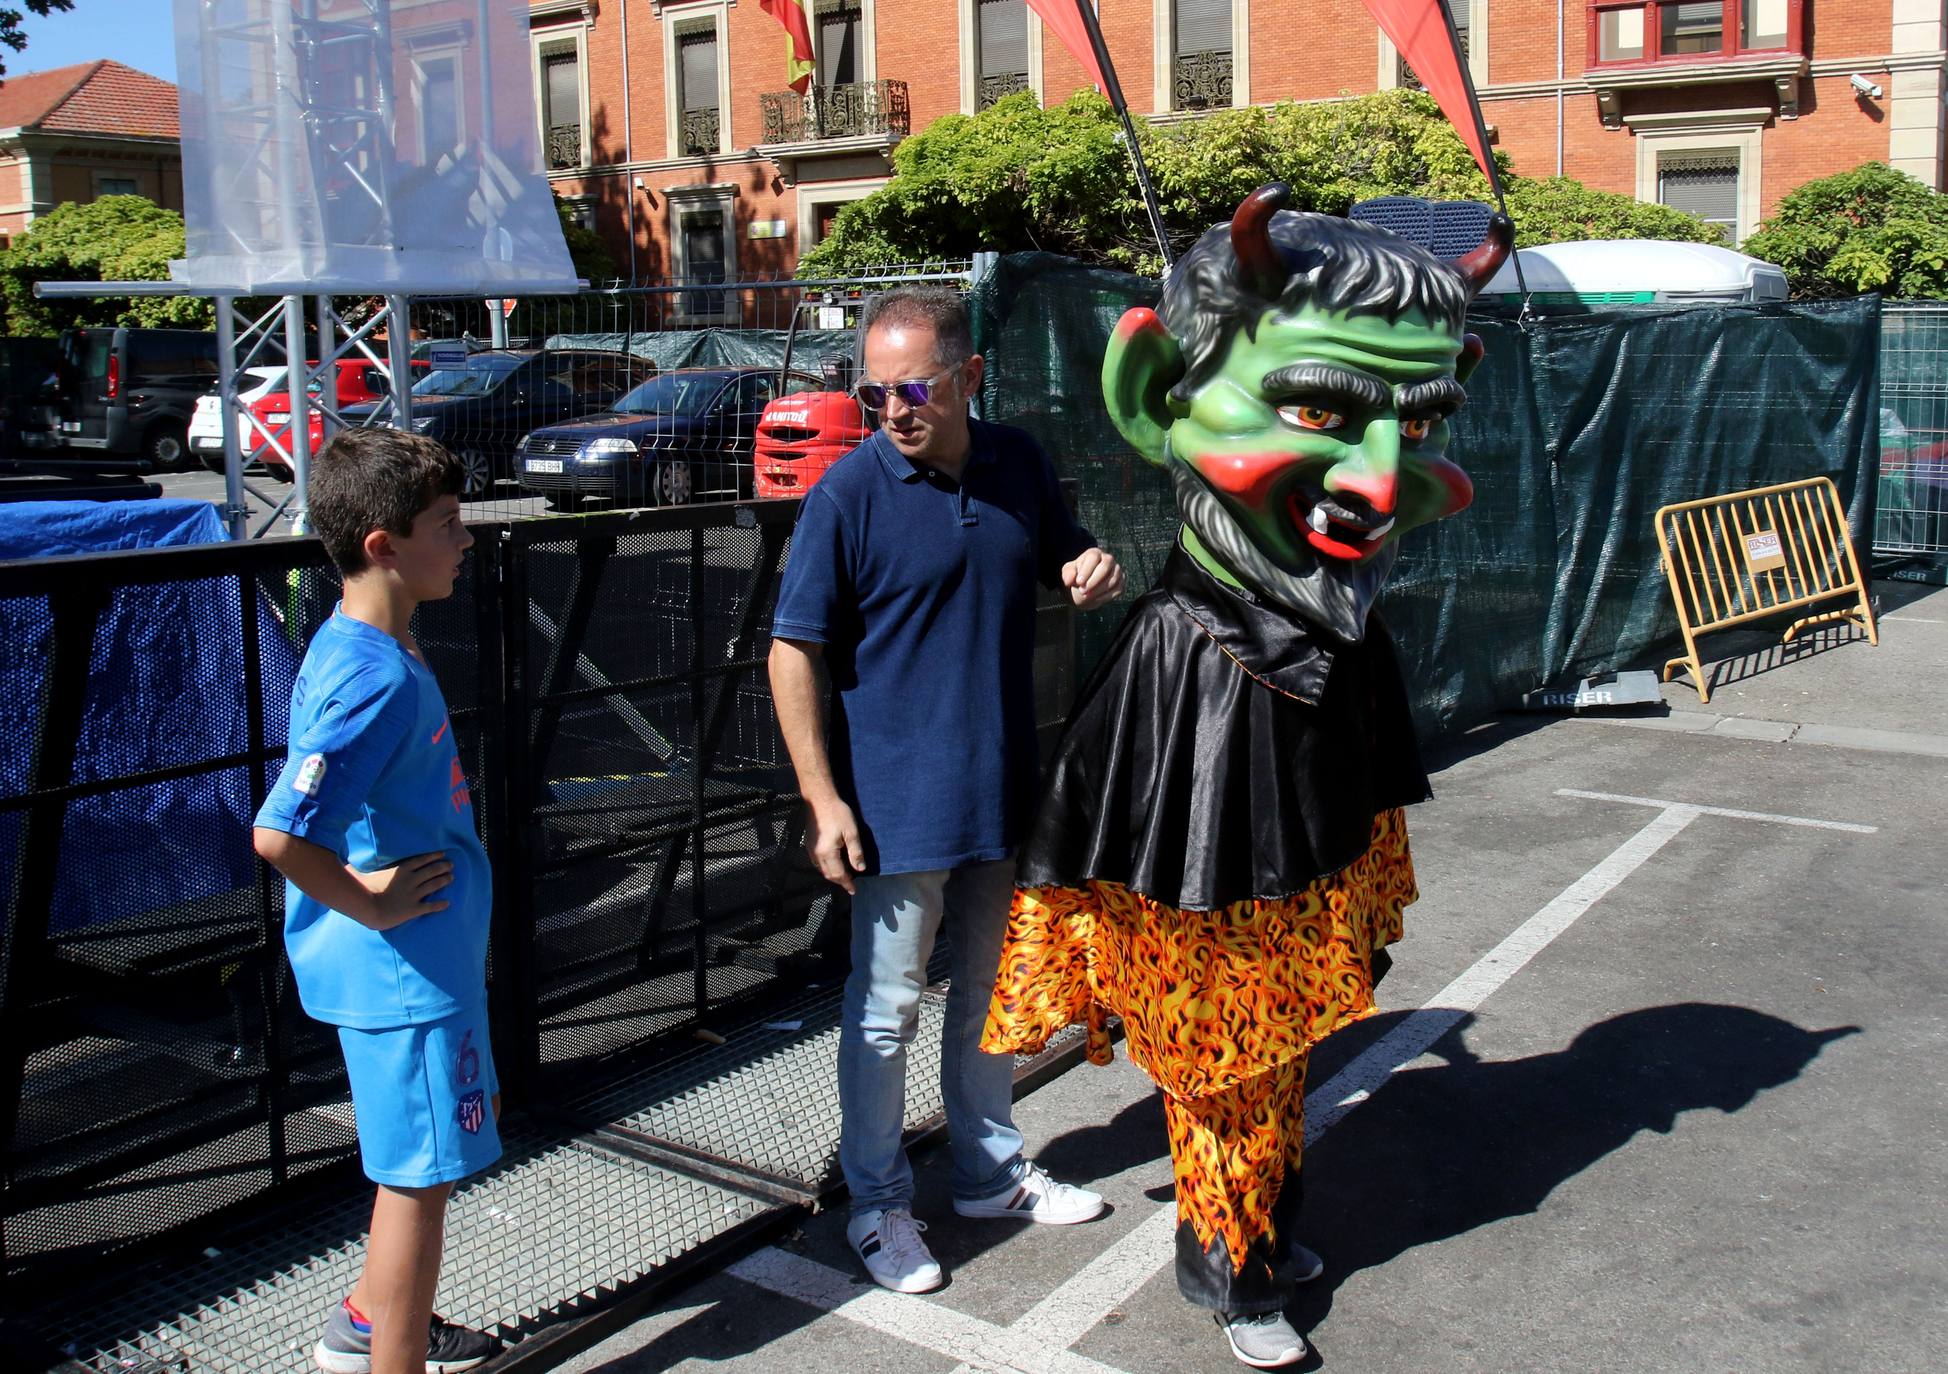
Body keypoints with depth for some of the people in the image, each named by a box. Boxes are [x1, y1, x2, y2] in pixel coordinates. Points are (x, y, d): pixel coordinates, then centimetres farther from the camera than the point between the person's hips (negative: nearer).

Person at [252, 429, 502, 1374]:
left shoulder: (350, 648, 5)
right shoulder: (378, 678, -26)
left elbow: (352, 800, 19)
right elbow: (279, 835, -34)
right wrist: (369, 906, -20)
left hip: (418, 960, 10)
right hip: (407, 967, -10)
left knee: (412, 1160, 25)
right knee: (420, 1174, 3)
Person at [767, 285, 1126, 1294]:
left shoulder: (1018, 465, 1)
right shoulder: (849, 492, -14)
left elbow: (1062, 563, 18)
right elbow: (794, 650, -12)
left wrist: (1093, 574, -7)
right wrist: (823, 797, -16)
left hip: (1002, 792, 5)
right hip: (897, 802, -5)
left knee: (990, 992, 20)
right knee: (885, 1009, 6)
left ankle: (989, 1171, 38)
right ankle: (878, 1203, 25)